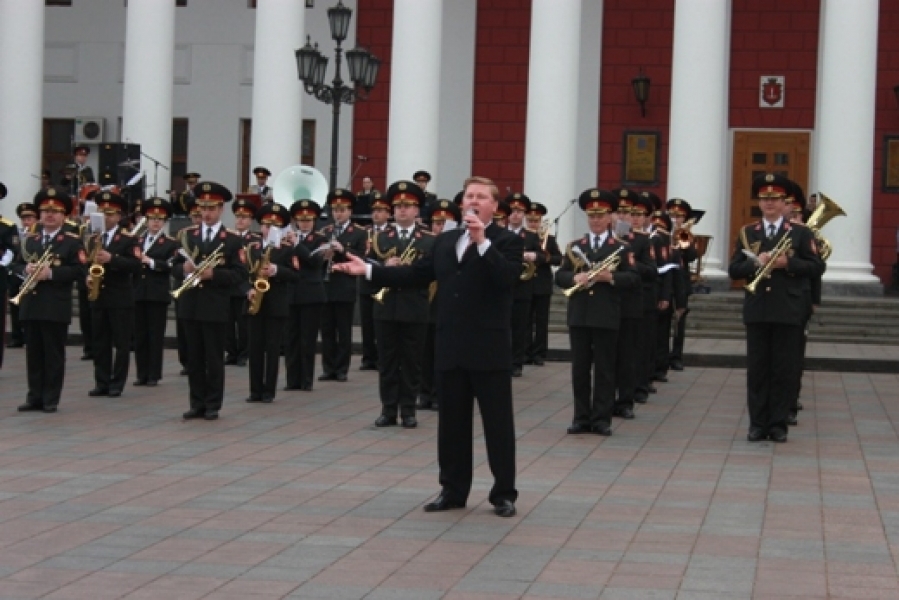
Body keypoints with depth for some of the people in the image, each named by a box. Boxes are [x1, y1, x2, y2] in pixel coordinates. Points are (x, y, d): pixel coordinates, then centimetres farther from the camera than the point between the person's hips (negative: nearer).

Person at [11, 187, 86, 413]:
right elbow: (16, 265, 14)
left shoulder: (72, 241, -1)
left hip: (56, 307, -5)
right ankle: (35, 397, 13)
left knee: (54, 354, 0)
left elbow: (80, 269, -11)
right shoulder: (29, 239, 15)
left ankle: (51, 399, 4)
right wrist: (25, 269, -9)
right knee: (33, 353, 7)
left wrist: (51, 273, -20)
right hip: (31, 305, 5)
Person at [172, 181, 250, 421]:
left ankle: (213, 405, 8)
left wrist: (213, 274, -20)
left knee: (214, 358, 1)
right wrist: (183, 268, -13)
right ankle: (197, 404, 14)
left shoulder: (232, 240, -1)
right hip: (190, 305, 4)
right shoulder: (187, 235, 10)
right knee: (194, 358, 7)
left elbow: (240, 275, -7)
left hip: (215, 308, -4)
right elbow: (175, 267, 10)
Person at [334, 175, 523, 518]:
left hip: (489, 348, -6)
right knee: (452, 422, 10)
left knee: (498, 423, 0)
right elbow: (416, 274, 13)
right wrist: (369, 270, 8)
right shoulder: (445, 241, 15)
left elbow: (508, 277, -20)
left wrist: (482, 242, -26)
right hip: (451, 347, 6)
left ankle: (504, 493, 7)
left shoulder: (506, 241, -3)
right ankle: (453, 490, 19)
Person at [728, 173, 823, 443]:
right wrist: (755, 263, -14)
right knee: (757, 369, 3)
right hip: (756, 310, 2)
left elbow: (817, 266, -2)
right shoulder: (747, 233, 10)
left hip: (788, 311, -2)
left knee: (784, 370, 1)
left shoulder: (801, 232, 4)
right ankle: (758, 423, 8)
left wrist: (787, 263, -15)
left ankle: (778, 424, 7)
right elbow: (733, 270, 4)